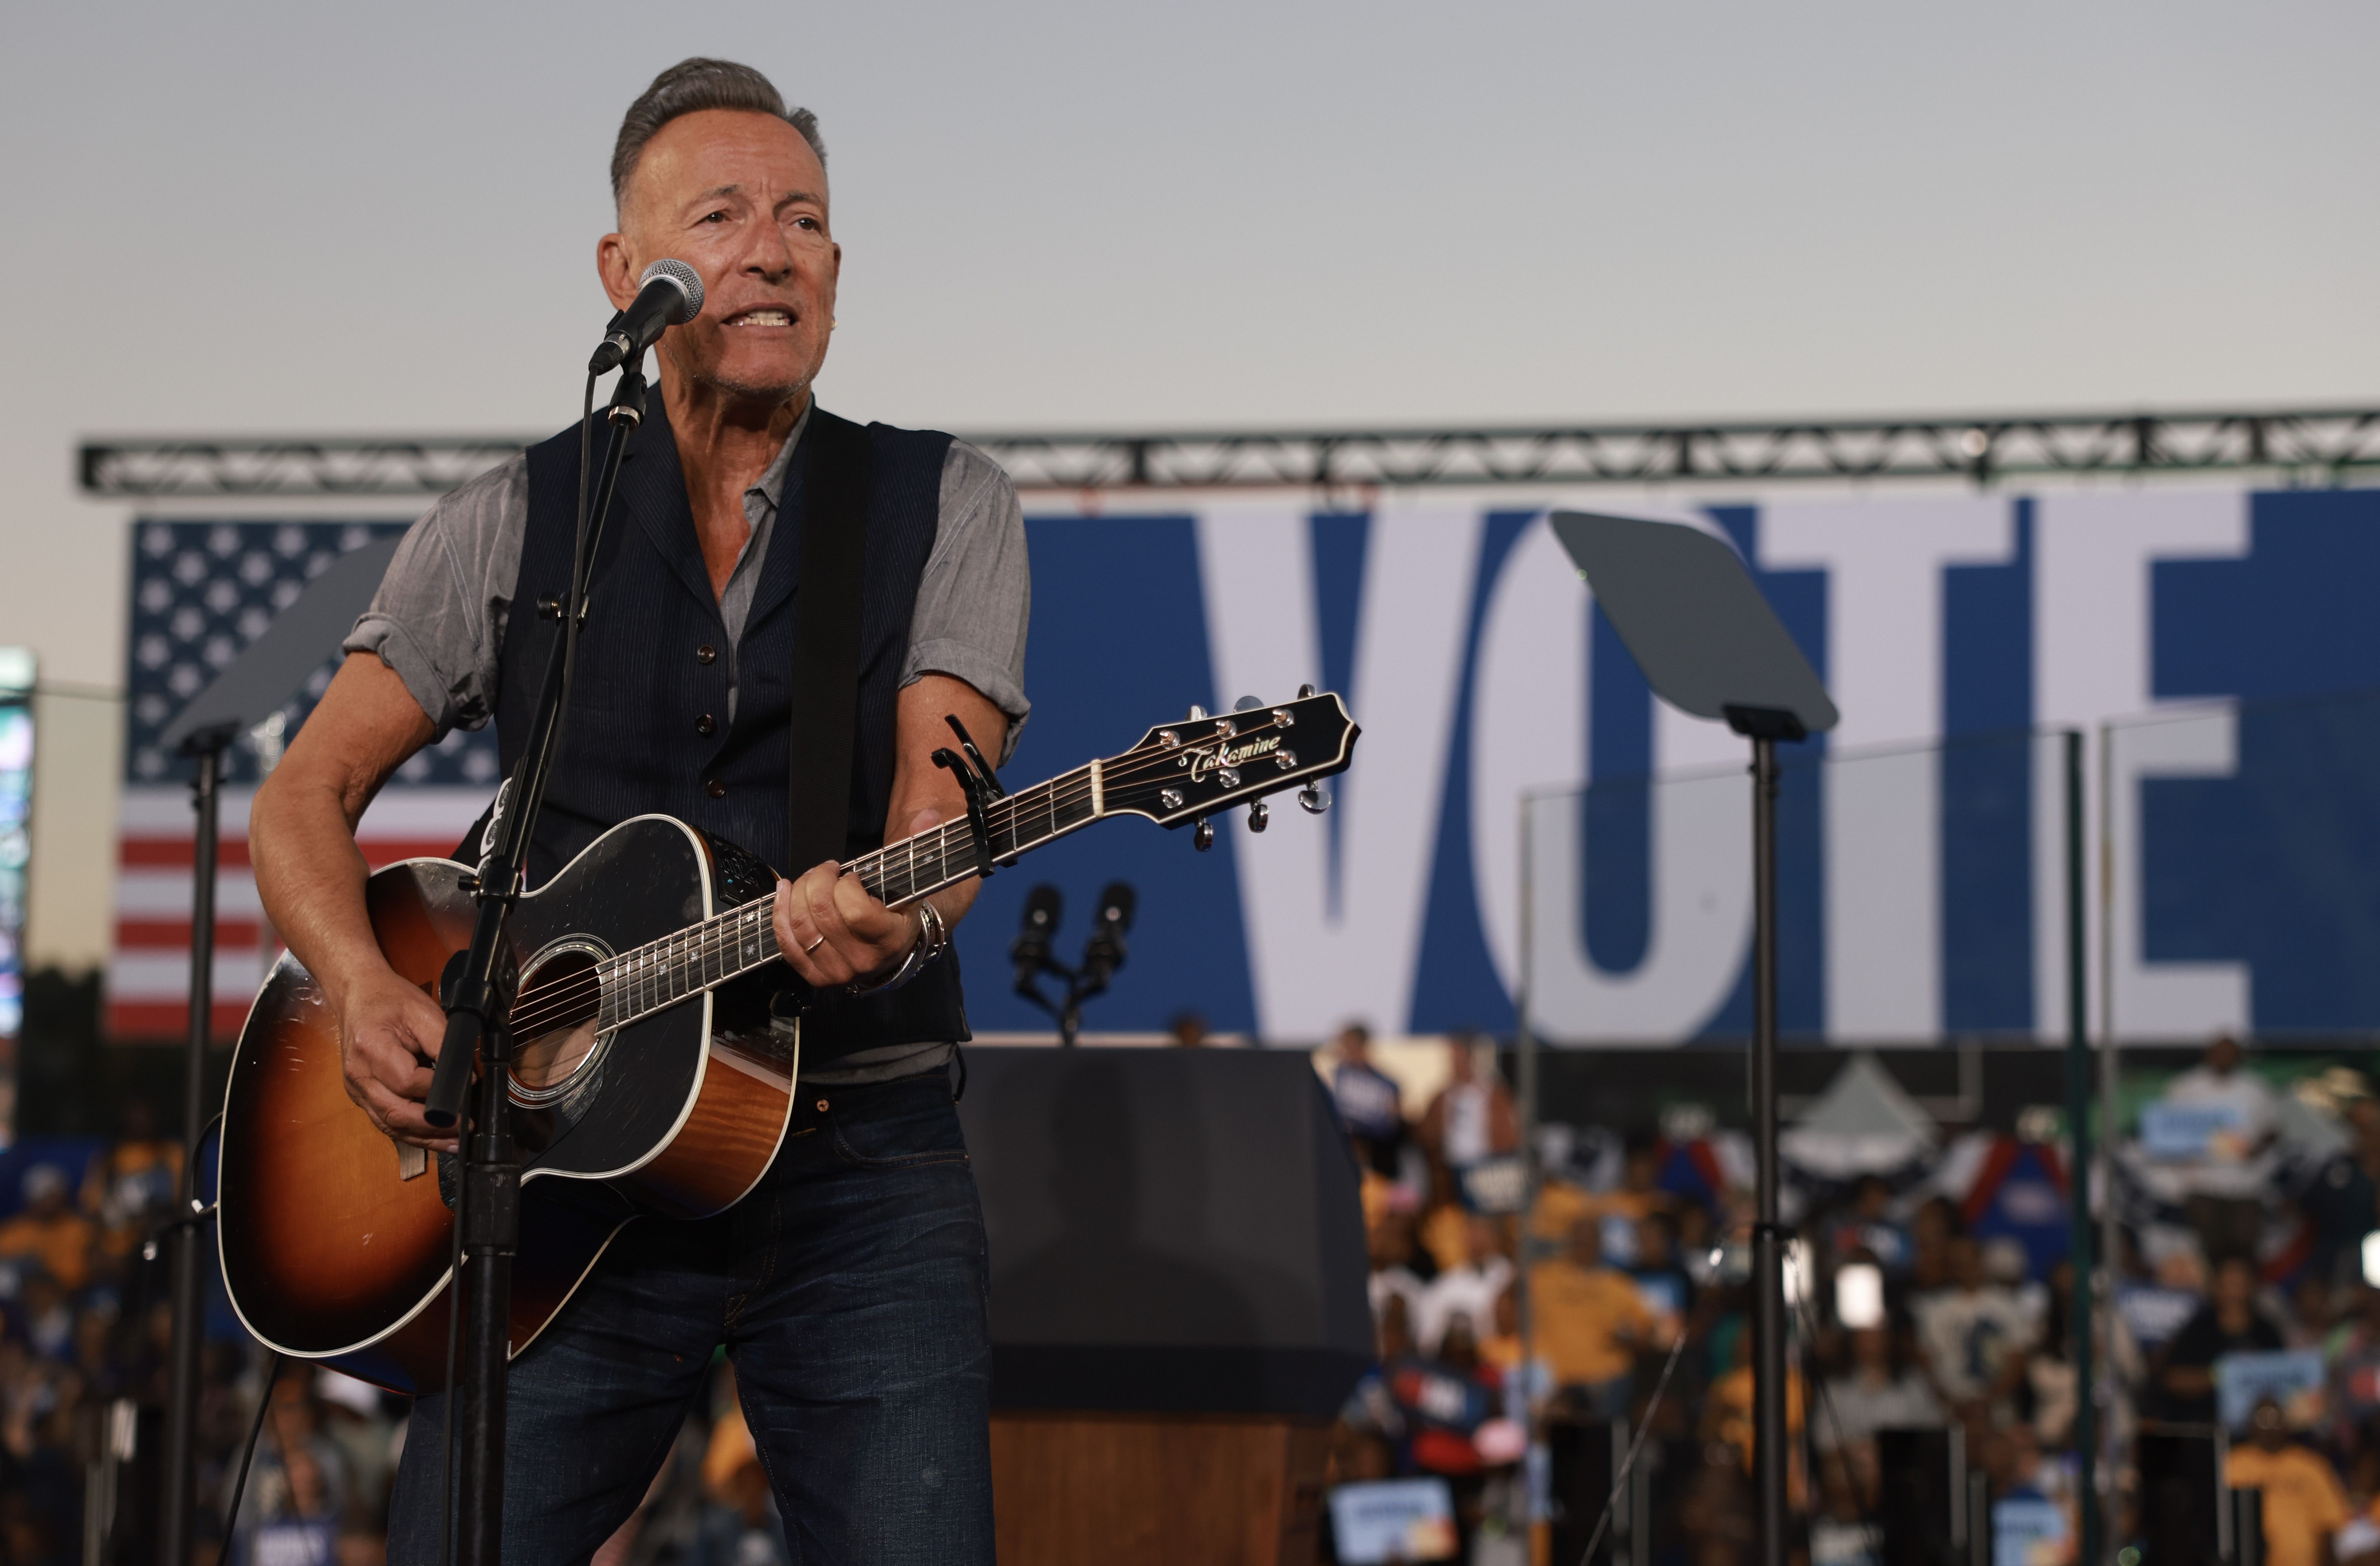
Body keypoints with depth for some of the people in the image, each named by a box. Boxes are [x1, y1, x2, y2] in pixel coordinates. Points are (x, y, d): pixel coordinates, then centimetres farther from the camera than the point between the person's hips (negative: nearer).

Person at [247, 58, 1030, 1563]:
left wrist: (881, 915, -31)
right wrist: (367, 994, -11)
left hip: (861, 1159, 0)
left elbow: (944, 792, -8)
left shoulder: (944, 506, 5)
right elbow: (306, 793, 8)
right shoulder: (512, 524, 7)